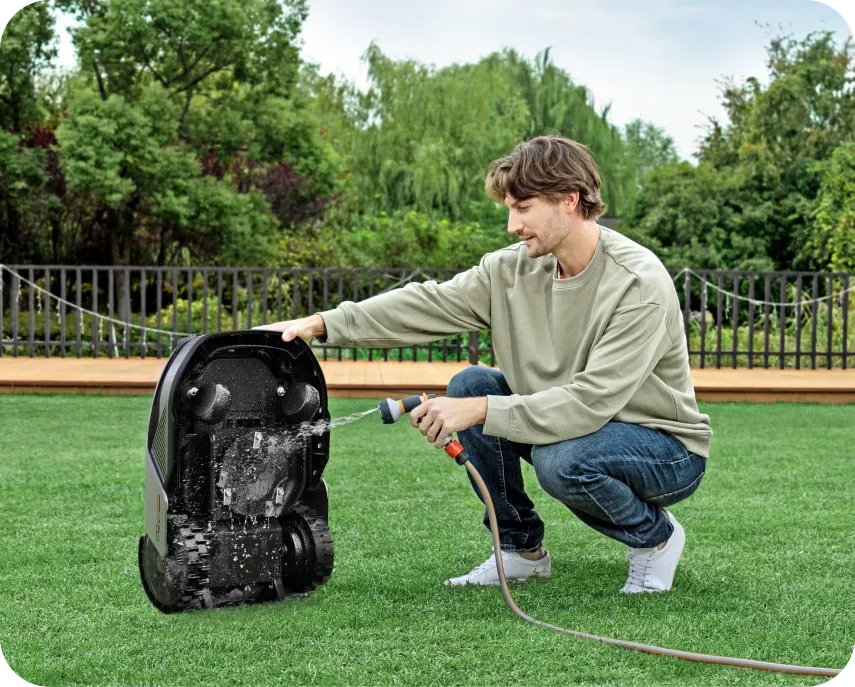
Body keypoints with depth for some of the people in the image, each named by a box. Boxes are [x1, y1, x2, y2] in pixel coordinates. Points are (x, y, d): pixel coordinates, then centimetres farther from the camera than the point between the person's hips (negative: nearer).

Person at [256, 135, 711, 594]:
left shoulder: (640, 285, -26)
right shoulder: (515, 269, -6)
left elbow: (590, 404, -32)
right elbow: (428, 305, -10)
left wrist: (479, 411, -34)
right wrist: (323, 324, -21)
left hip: (669, 452, -6)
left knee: (561, 460, -36)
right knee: (469, 384, -10)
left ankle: (655, 536, -3)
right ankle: (521, 548, 3)